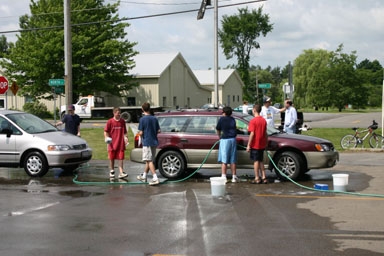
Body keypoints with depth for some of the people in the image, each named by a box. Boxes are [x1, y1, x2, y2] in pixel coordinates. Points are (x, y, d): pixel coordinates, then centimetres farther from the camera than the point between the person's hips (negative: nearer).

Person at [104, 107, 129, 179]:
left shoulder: (122, 121, 6)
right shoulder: (110, 121, -3)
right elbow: (105, 131, -1)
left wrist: (125, 137, 0)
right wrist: (106, 137, -17)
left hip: (121, 144, 2)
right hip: (112, 143, -1)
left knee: (121, 158, -3)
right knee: (112, 158, 9)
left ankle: (121, 173, -4)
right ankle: (112, 171, 25)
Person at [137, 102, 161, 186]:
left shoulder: (142, 119, -11)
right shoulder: (155, 119, 5)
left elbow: (141, 133, -13)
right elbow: (158, 131, 5)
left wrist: (140, 134, 9)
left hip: (147, 142, -6)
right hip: (154, 142, 6)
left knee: (149, 161, -7)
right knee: (149, 160, 16)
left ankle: (155, 178, -17)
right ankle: (144, 176, 28)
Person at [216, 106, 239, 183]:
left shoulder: (222, 119, -2)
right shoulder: (233, 119, 12)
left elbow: (218, 130, 6)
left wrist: (220, 136, 25)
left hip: (225, 140, -4)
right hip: (233, 139, 4)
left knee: (224, 160, 0)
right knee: (233, 160, 10)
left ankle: (224, 177, -3)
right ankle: (234, 177, 13)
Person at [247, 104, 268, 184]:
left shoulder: (253, 121, -14)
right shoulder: (264, 120, 6)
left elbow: (252, 134, -17)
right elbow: (265, 133, 12)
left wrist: (248, 145, -13)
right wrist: (266, 143, 21)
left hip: (255, 145, -6)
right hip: (262, 145, 6)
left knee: (256, 161, 1)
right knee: (261, 161, 14)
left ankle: (257, 178, 4)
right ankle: (264, 178, 12)